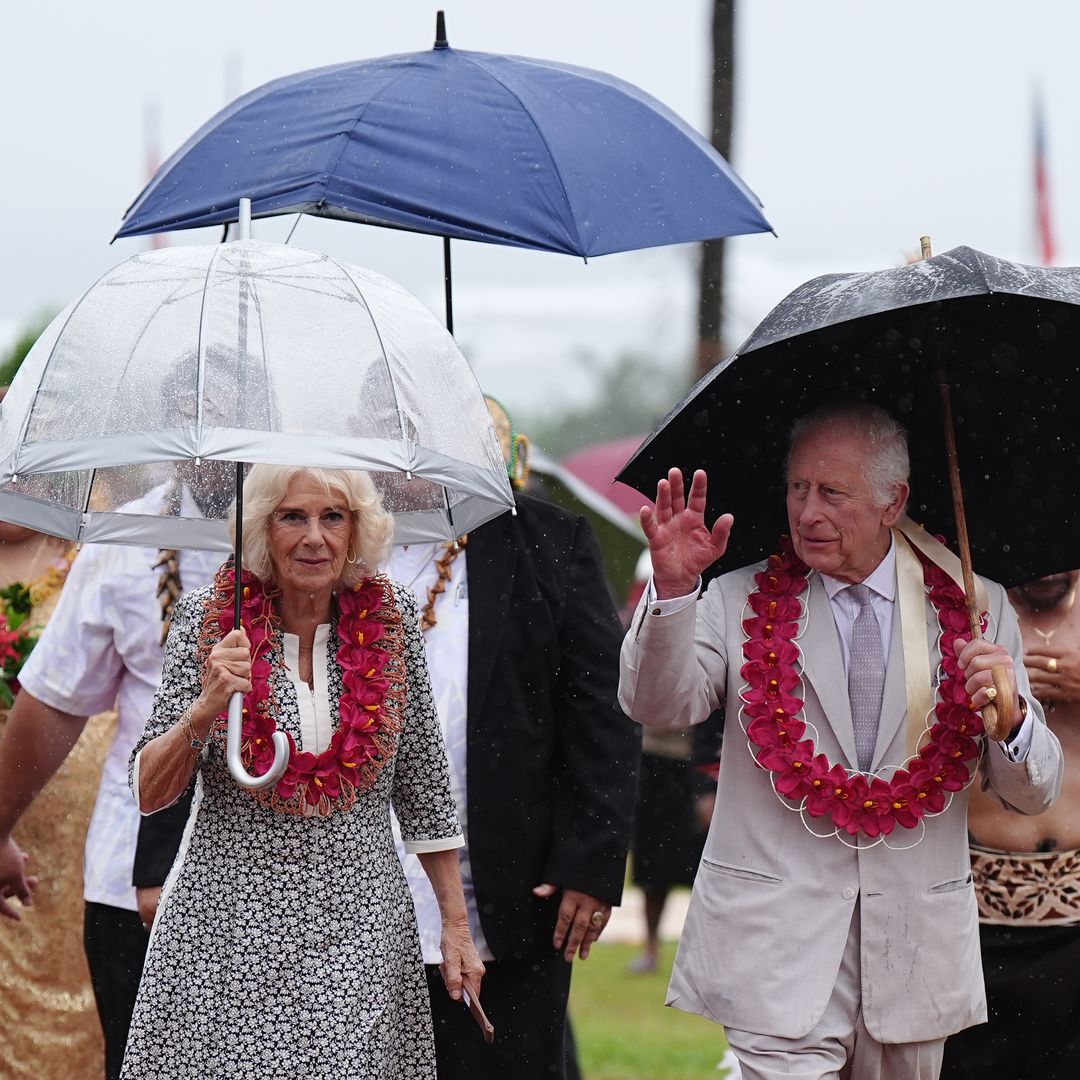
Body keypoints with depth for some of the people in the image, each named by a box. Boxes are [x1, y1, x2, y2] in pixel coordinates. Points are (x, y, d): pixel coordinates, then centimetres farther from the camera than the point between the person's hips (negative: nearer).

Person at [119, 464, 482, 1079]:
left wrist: (457, 926, 6)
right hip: (229, 927, -1)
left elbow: (425, 784, 8)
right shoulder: (206, 618, -3)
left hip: (361, 927, 1)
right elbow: (149, 794, -4)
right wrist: (205, 709, -21)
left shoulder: (391, 615, 2)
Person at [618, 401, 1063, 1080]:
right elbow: (658, 705, -11)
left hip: (916, 962, 2)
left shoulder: (976, 610, 6)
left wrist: (1011, 714, -17)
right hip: (776, 958, -2)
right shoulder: (740, 603, 5)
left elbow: (1035, 795, 4)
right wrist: (673, 589, -27)